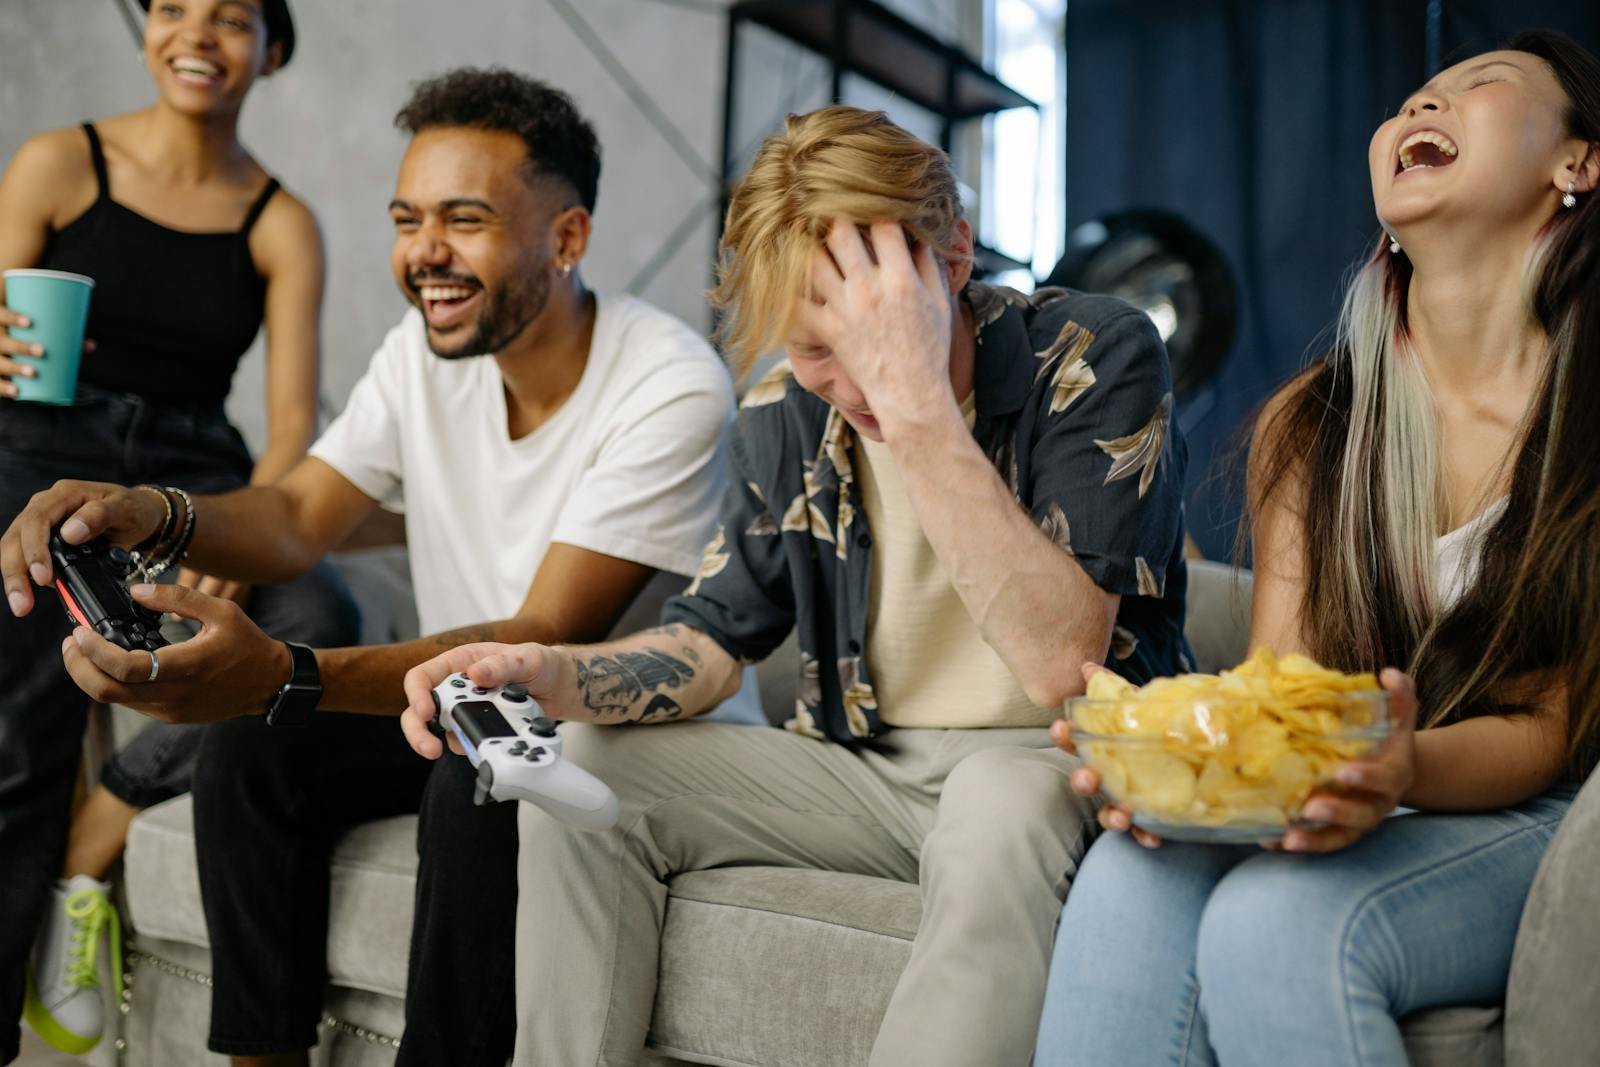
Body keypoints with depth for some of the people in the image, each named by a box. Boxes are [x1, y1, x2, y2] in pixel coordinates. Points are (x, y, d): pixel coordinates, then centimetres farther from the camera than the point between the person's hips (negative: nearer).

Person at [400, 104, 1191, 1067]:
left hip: (1059, 765, -5)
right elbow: (715, 636, 7)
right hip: (869, 770, 6)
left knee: (1002, 805, -39)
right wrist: (552, 674, -14)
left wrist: (917, 403, -33)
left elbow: (1060, 667, -29)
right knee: (583, 769, -5)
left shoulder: (1097, 356, -17)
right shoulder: (790, 412, 1)